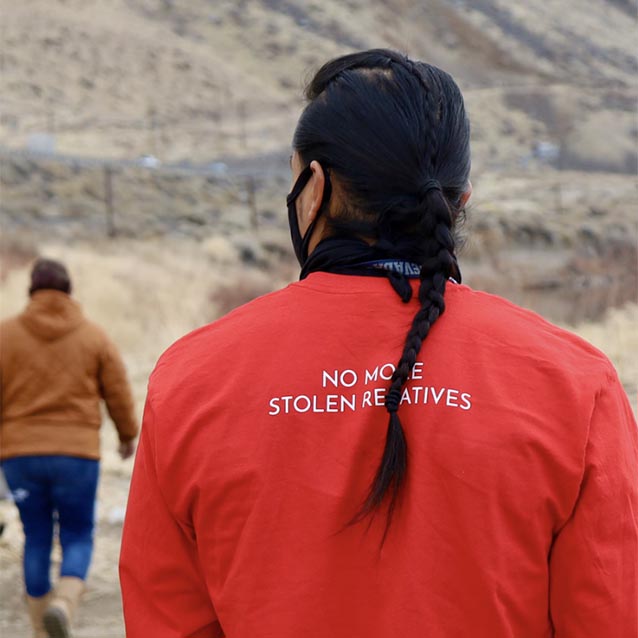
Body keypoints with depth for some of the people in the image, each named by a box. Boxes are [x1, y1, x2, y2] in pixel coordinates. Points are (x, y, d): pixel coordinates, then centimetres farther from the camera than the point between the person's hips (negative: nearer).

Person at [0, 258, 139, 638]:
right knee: (78, 538, 8)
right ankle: (63, 605, -21)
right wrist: (129, 435, 23)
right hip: (77, 452, -1)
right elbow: (118, 393, 7)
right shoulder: (94, 337, 3)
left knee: (37, 540, 11)